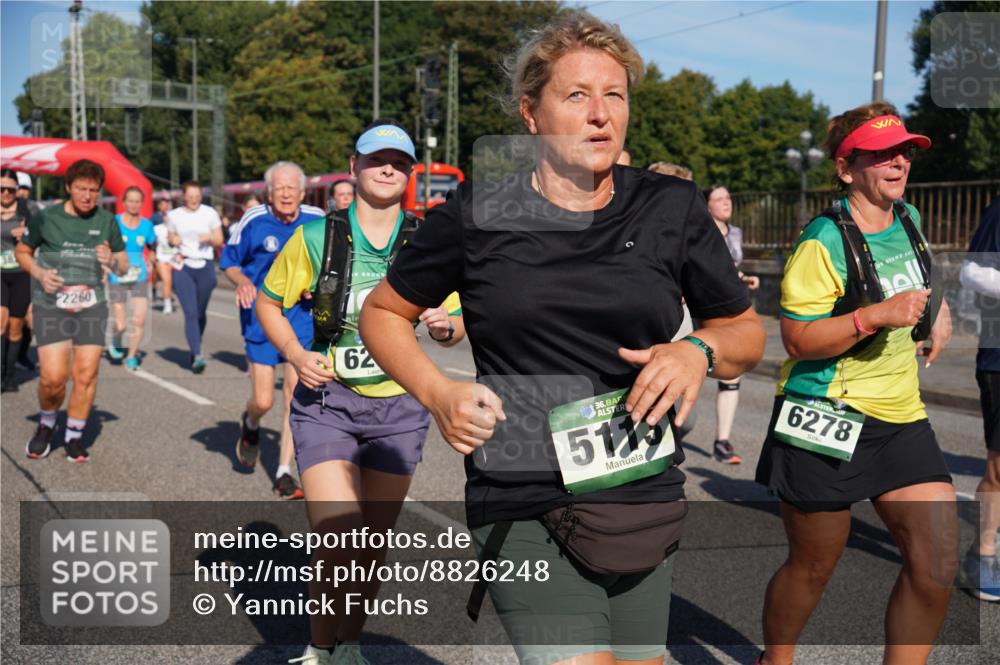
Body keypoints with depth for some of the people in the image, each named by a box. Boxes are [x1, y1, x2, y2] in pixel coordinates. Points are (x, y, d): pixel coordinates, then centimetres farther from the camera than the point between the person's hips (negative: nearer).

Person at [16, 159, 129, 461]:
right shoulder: (45, 218, -1)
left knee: (86, 374, -3)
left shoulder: (106, 221, 5)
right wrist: (39, 273, -7)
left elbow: (124, 264, 12)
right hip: (51, 307, -2)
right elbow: (22, 251, 12)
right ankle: (46, 424, 22)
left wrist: (112, 261, -11)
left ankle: (74, 436, 16)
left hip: (92, 307, 2)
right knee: (53, 377, -9)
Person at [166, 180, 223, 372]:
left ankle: (194, 349, 34)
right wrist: (173, 240, -6)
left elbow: (220, 241, 6)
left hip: (205, 265, 1)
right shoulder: (174, 215, 6)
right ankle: (197, 356, -18)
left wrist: (210, 238, -15)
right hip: (183, 267, -1)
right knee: (190, 313, -13)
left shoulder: (210, 213, 4)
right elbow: (170, 238, 18)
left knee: (201, 312, 10)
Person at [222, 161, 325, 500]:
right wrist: (241, 281, -16)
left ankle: (284, 473, 7)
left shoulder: (317, 220, -3)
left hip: (301, 318, 1)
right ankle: (250, 425, 38)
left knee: (296, 393, -5)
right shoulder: (253, 221, -8)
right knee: (263, 401, -1)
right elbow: (228, 260, 4)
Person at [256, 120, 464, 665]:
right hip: (326, 401, -3)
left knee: (374, 542, 12)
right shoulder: (316, 237, -3)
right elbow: (268, 302, 8)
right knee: (339, 544, -15)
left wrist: (444, 326, -15)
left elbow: (456, 325, 9)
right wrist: (294, 353, -10)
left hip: (399, 409, 3)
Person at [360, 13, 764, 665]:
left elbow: (747, 329, 14)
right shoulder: (478, 214, -2)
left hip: (644, 500, 4)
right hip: (522, 508, -3)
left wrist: (701, 351, -8)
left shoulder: (673, 208, 3)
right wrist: (437, 392, -7)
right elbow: (383, 312, 10)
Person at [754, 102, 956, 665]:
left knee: (938, 565, -5)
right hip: (827, 422, -6)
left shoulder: (909, 219, 8)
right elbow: (798, 340, -18)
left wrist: (937, 309, 14)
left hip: (902, 420, 7)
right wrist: (876, 316, -27)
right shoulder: (824, 241, -15)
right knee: (813, 567, 8)